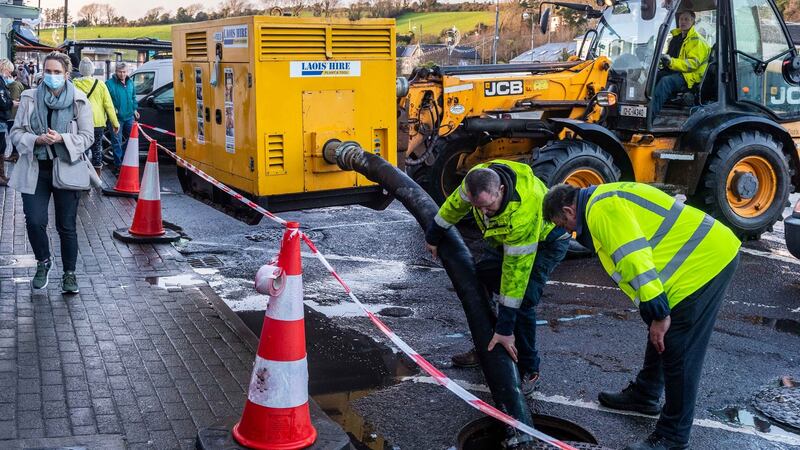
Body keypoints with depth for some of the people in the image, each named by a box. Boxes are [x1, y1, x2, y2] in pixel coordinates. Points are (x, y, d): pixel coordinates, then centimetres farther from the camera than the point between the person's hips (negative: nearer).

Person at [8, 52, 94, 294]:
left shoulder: (79, 100, -1)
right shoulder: (29, 98, 4)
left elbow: (87, 136, -2)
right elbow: (16, 132, 4)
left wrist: (62, 138, -19)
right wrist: (36, 140, -16)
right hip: (35, 168, 1)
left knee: (66, 225, 4)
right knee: (34, 220, -8)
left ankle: (69, 272, 21)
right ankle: (43, 262, 20)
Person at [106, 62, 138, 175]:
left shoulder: (130, 83, 8)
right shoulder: (110, 83, -12)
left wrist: (134, 109, 16)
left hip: (129, 116, 6)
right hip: (117, 117, -6)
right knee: (117, 142, -1)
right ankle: (118, 165, 4)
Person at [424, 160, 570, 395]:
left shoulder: (524, 211, -45)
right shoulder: (478, 179, -27)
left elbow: (517, 269, -41)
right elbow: (455, 203, -2)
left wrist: (505, 329, -38)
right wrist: (434, 234, 14)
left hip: (546, 240, -8)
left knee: (522, 301, -22)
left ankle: (528, 370, -5)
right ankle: (486, 347, 22)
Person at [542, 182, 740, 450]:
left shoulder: (600, 208, -15)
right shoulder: (606, 198, 18)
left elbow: (633, 257, -25)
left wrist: (657, 312, -23)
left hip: (703, 263, -11)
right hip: (709, 255, 11)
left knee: (678, 353, -5)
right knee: (660, 337, 24)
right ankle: (645, 394, 41)